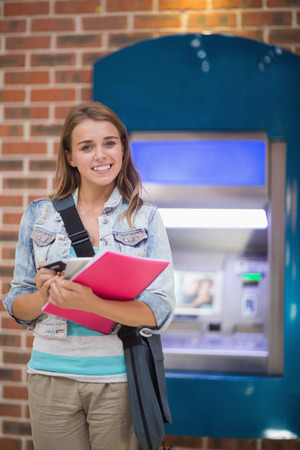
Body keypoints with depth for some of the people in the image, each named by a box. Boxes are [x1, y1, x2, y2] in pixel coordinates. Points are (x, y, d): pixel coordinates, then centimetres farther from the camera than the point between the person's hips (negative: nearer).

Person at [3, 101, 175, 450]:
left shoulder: (146, 218, 0)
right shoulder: (39, 215, 5)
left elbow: (161, 310, -8)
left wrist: (90, 303, -23)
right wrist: (42, 297, -14)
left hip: (120, 378, -1)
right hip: (52, 377, 2)